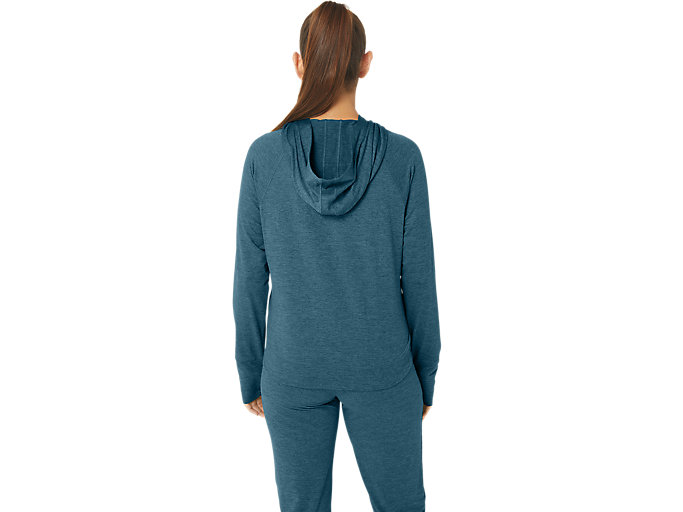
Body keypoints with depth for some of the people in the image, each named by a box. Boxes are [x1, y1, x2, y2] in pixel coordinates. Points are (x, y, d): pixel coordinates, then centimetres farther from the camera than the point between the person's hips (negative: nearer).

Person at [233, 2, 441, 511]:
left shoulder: (264, 157, -13)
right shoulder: (402, 158, -15)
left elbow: (251, 281, -7)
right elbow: (418, 280, -9)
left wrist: (251, 374, 8)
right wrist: (426, 374, 6)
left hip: (295, 367, 1)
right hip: (380, 365, 0)